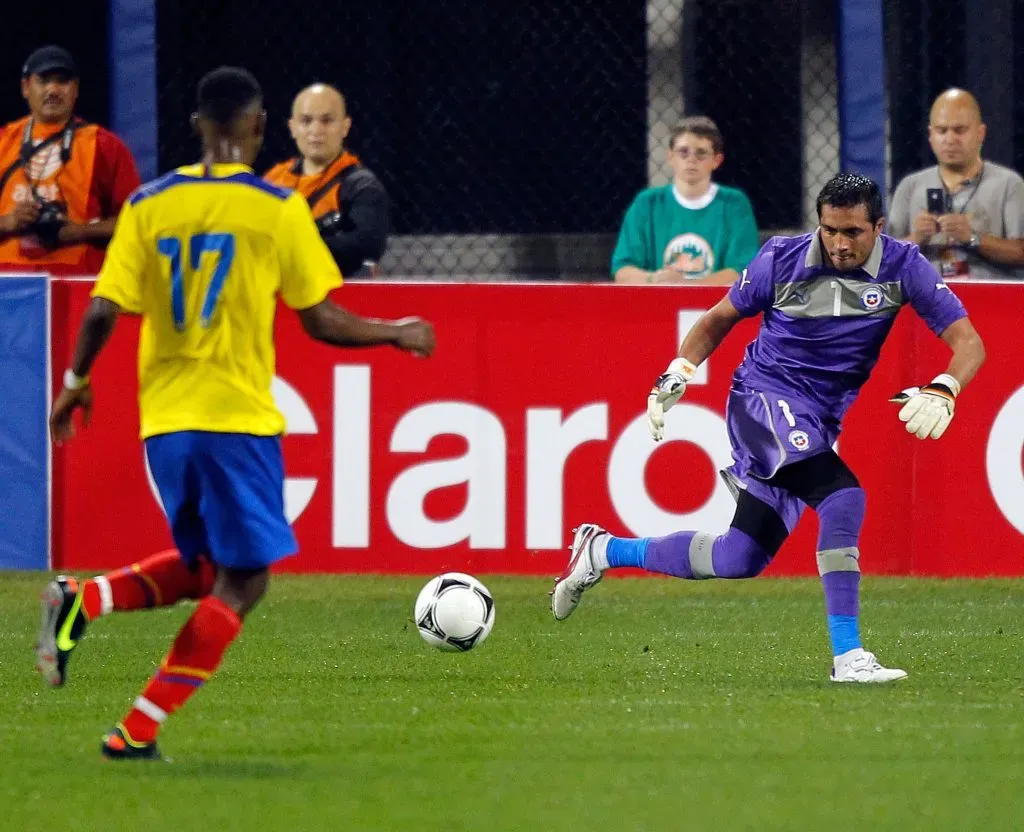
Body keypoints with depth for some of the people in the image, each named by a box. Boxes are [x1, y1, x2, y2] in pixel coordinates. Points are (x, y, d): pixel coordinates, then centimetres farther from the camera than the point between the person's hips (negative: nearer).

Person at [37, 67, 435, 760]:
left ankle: (84, 600, -4)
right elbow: (321, 321, -3)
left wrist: (76, 382, 15)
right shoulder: (278, 208, -5)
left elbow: (103, 313, -2)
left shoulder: (149, 204, 4)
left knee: (205, 567, 22)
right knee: (241, 584, 3)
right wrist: (398, 334, 13)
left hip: (163, 416, 5)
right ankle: (138, 730, -8)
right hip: (238, 414, -5)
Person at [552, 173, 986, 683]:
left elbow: (968, 342, -12)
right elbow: (720, 318, 10)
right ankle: (847, 656, -30)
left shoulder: (902, 267, -7)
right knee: (842, 496, -31)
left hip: (818, 424, 4)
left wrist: (941, 392, -31)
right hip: (764, 397, -4)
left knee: (740, 560, 3)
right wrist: (677, 375, -2)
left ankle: (604, 551, 24)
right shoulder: (782, 260, -8)